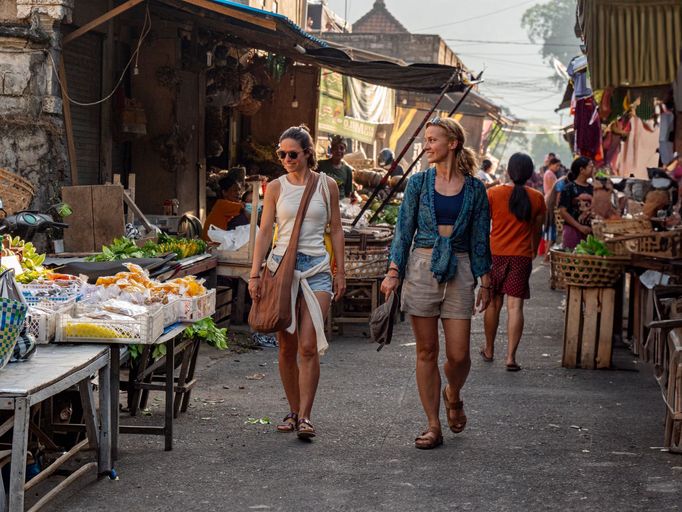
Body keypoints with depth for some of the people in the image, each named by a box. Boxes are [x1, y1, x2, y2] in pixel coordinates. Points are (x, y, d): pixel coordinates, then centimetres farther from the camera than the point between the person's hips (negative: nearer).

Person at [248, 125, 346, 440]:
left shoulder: (327, 185, 6)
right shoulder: (276, 187, 7)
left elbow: (336, 230, 11)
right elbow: (265, 231, 5)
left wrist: (340, 272, 6)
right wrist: (255, 273, -2)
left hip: (316, 267, -1)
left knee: (309, 345, -11)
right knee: (287, 346, 4)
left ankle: (305, 417, -10)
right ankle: (293, 411, 17)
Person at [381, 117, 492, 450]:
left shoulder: (474, 189, 3)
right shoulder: (419, 182, 3)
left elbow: (480, 238, 8)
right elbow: (404, 231, 4)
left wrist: (485, 281, 6)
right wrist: (393, 272, -5)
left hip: (459, 272, 0)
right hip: (422, 268, 0)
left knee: (459, 355, -3)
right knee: (427, 351, 2)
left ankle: (453, 396, 30)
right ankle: (433, 426, 10)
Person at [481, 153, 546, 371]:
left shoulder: (494, 193, -4)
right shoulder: (537, 198, 0)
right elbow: (537, 231, 10)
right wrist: (533, 253, 26)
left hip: (495, 254, 0)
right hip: (522, 256, 0)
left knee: (493, 303, 13)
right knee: (515, 306, -2)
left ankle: (489, 350, 26)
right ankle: (511, 356, -8)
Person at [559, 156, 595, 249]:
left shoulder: (592, 189, 13)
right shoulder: (569, 188, -3)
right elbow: (563, 211, -7)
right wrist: (580, 227, -12)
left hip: (589, 230, 5)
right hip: (573, 230, -5)